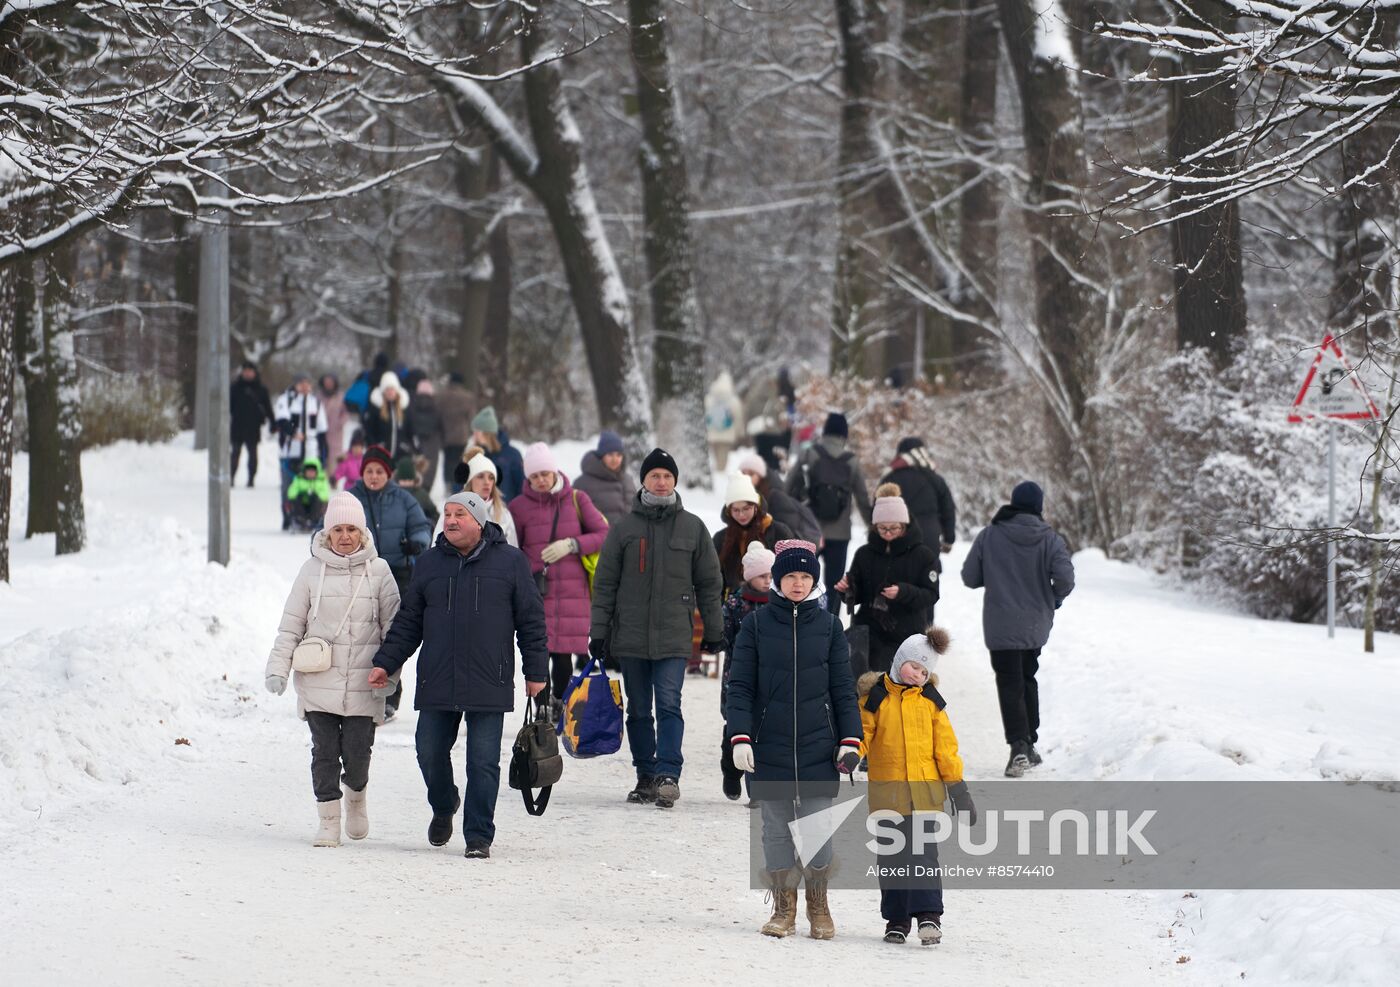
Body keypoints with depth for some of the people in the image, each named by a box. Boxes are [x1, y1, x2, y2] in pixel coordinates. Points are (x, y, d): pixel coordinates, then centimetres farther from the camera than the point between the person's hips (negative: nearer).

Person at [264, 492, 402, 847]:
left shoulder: (378, 571, 3)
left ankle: (356, 796, 29)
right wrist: (278, 668, 0)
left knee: (357, 753, -2)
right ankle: (329, 821, 8)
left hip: (362, 683, -1)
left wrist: (389, 675, -2)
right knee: (325, 752, -2)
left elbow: (394, 627, 5)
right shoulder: (312, 569, 4)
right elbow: (291, 625, 7)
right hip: (318, 681, 1)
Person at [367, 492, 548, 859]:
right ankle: (443, 808, 35)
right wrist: (385, 663, 6)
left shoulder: (510, 561, 1)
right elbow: (408, 621, 13)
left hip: (489, 685, -3)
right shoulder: (430, 563, 9)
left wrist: (536, 671, 2)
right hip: (436, 684, 3)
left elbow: (531, 619, 4)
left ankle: (478, 836, 5)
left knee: (483, 762, -3)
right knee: (430, 753, 6)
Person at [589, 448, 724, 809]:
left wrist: (714, 632, 10)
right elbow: (605, 583, 7)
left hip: (673, 638, -2)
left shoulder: (692, 528, 6)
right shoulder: (624, 528, 5)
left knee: (669, 706, -14)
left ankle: (668, 775, -19)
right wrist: (598, 632, 2)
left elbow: (709, 583, 11)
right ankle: (646, 777, 14)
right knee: (639, 711, 7)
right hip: (631, 636, 2)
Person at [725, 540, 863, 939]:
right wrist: (740, 737, -9)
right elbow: (741, 685, 2)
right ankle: (783, 909, 14)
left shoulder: (828, 625, 6)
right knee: (776, 829, 4)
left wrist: (850, 740, 1)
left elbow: (843, 688, 8)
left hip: (818, 748, 0)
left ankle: (819, 907, 11)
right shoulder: (757, 624, 3)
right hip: (770, 749, 0)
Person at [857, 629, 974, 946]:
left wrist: (958, 788, 8)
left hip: (925, 789, 0)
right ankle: (896, 920, 15)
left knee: (923, 852, -12)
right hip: (887, 792, 0)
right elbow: (862, 733, 3)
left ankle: (928, 914, -13)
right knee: (891, 857, 6)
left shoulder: (929, 699, 7)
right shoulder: (875, 697, 3)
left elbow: (945, 747, 10)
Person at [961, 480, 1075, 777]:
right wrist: (1055, 597, 5)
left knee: (1010, 685, -3)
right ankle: (1030, 744, 25)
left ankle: (1019, 745, -21)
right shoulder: (1049, 539, -7)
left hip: (1001, 627, -2)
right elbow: (1065, 578, -17)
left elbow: (970, 578, -3)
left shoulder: (989, 536, -7)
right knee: (1027, 679, 21)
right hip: (1036, 625, 2)